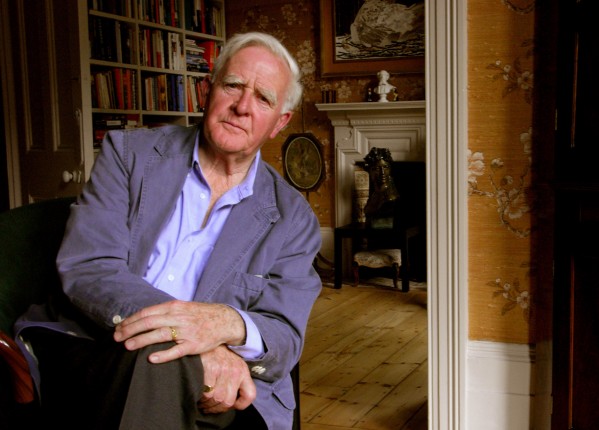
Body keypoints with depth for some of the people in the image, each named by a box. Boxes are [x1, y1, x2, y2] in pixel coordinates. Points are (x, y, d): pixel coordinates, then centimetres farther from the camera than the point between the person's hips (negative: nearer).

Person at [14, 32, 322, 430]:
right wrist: (193, 338, -22)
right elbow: (86, 266, -5)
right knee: (158, 360, -35)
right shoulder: (129, 153, 7)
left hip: (211, 390, 3)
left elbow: (285, 337, 1)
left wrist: (228, 325, -26)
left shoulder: (293, 219, 8)